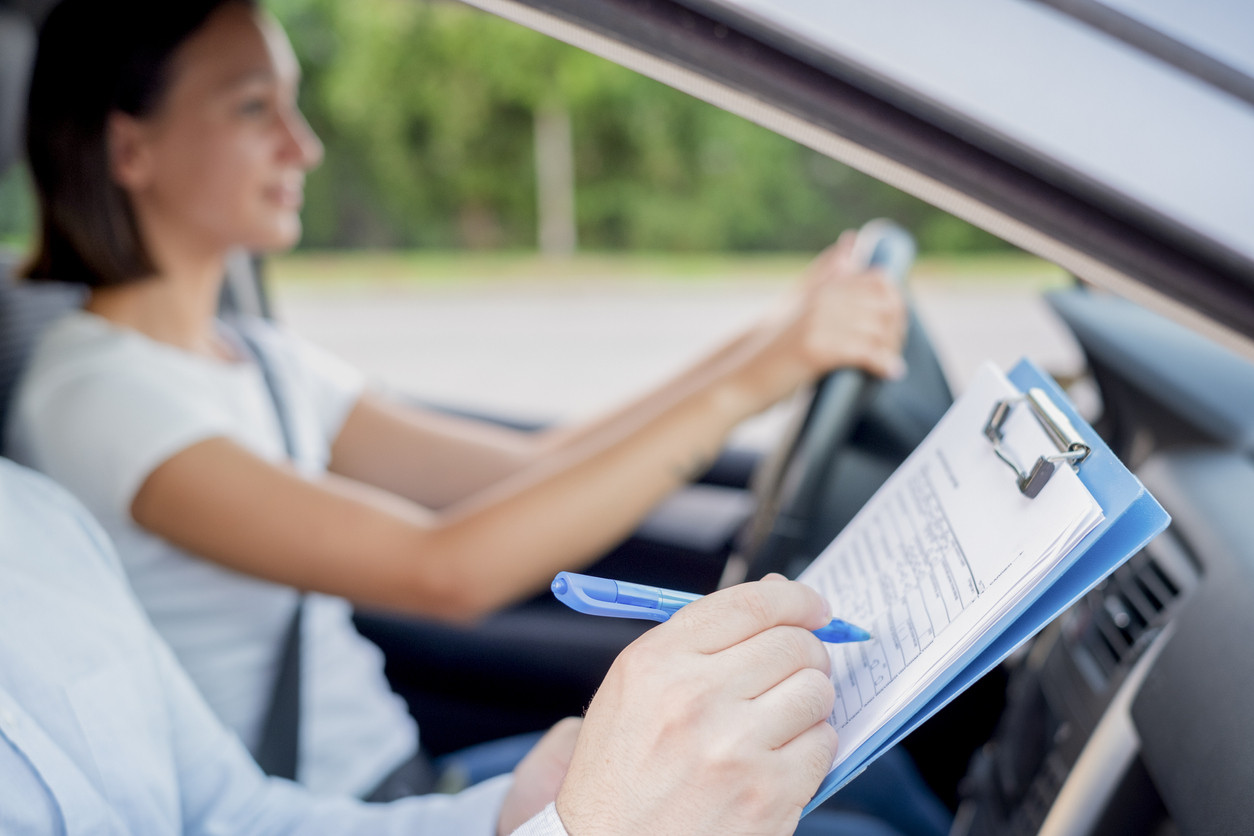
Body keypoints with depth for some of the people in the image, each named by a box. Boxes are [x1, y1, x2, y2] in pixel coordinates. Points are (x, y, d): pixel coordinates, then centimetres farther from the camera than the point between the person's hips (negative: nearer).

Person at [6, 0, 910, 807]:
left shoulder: (263, 363, 7)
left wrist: (771, 339, -6)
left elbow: (531, 470, 2)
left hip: (400, 777, 8)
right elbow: (444, 571, -31)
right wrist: (753, 377, -28)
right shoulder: (95, 396, -19)